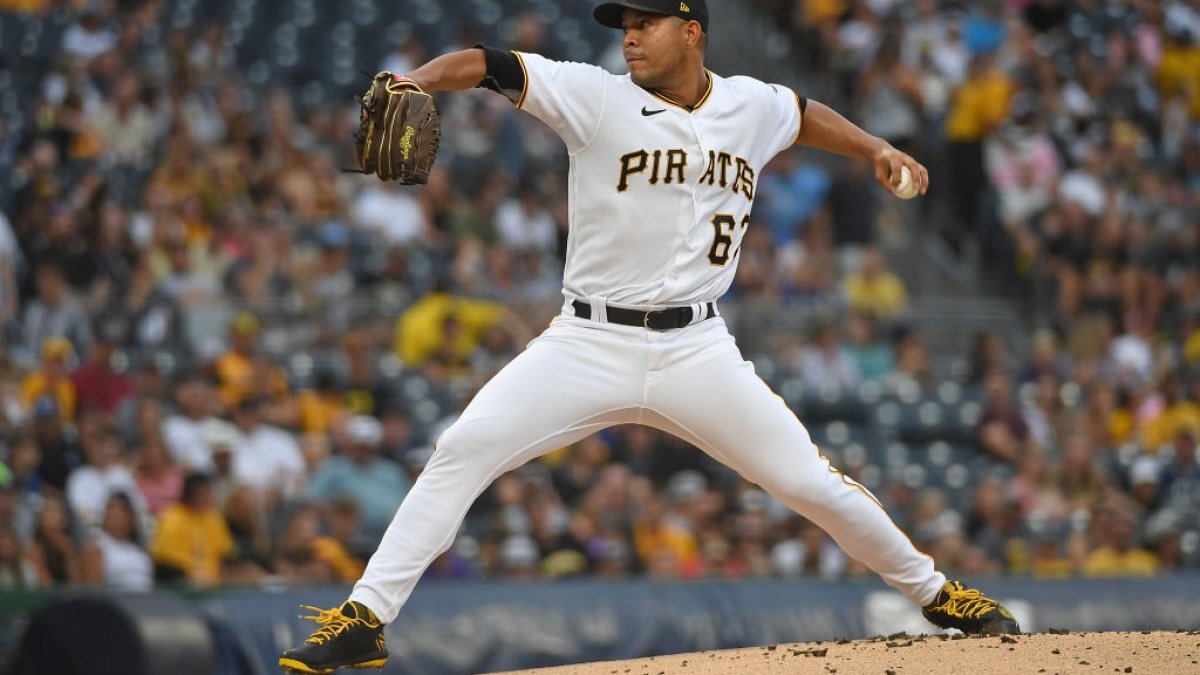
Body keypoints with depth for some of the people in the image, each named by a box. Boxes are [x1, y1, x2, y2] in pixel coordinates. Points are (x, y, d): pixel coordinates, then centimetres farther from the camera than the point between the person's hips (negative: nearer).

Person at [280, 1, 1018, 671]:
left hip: (696, 352, 2)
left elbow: (805, 113, 29)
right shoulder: (598, 98, -6)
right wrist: (415, 82, -36)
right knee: (464, 449, -18)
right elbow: (489, 64, -18)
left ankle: (934, 591, 22)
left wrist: (876, 149, 17)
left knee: (808, 479, -1)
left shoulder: (751, 107, 5)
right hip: (588, 344, -2)